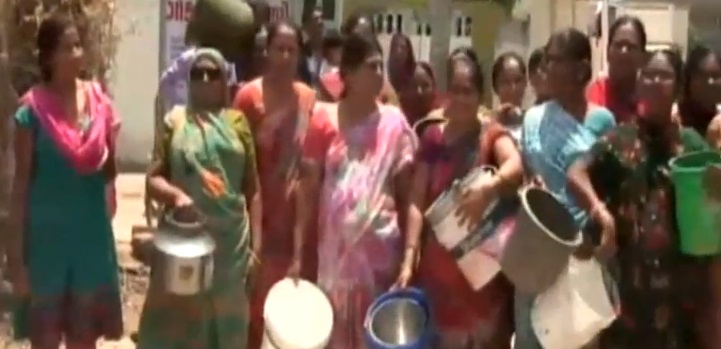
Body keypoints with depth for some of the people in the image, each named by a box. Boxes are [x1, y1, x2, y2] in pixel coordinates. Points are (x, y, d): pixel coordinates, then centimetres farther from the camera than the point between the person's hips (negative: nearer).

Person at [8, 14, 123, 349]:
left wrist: (106, 160, -9)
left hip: (92, 233, 3)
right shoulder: (32, 111, -9)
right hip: (46, 235, -3)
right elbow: (21, 185, -8)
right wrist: (16, 255, -9)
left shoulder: (99, 103, 1)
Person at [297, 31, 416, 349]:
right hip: (335, 248, 0)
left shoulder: (394, 123, -1)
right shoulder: (324, 121, -1)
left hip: (380, 248, 0)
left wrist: (410, 255, -4)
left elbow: (406, 194, 1)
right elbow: (309, 190, 0)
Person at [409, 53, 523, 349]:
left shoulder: (492, 134, -2)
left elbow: (515, 166, -24)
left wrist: (490, 186, -44)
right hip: (439, 263, 2)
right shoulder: (432, 137, 3)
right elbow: (417, 202, 0)